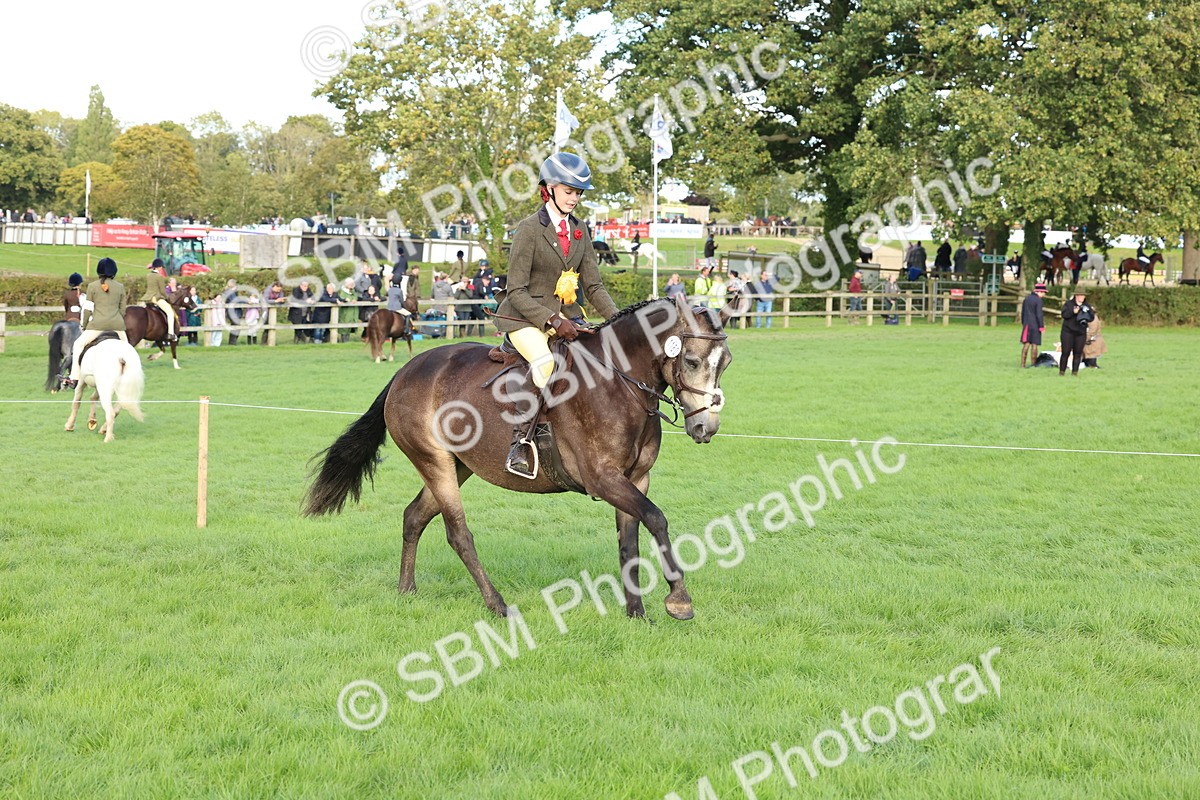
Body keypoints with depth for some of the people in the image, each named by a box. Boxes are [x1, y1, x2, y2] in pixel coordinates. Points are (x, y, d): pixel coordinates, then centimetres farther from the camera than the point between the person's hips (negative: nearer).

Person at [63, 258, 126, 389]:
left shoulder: (92, 286, 3)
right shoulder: (120, 287, 10)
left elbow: (87, 308, 4)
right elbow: (122, 309, 12)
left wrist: (83, 325, 13)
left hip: (98, 324, -2)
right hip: (117, 324, 2)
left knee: (78, 344, 7)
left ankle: (74, 378, -2)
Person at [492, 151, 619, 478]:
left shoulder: (579, 230, 11)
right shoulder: (529, 229, -8)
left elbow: (593, 286, 11)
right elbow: (517, 292, -13)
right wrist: (552, 321, -24)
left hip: (567, 315, 7)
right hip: (525, 316, -7)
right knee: (545, 362, -35)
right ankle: (520, 443, -29)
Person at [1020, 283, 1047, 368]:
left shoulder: (1027, 299, 10)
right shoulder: (1038, 300, -12)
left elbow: (1022, 312, 16)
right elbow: (1039, 314, -16)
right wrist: (1042, 327, -11)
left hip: (1026, 325, 6)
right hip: (1035, 325, -6)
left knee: (1026, 344, 7)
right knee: (1034, 345, 0)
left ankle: (1022, 364, 4)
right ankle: (1033, 364, 0)